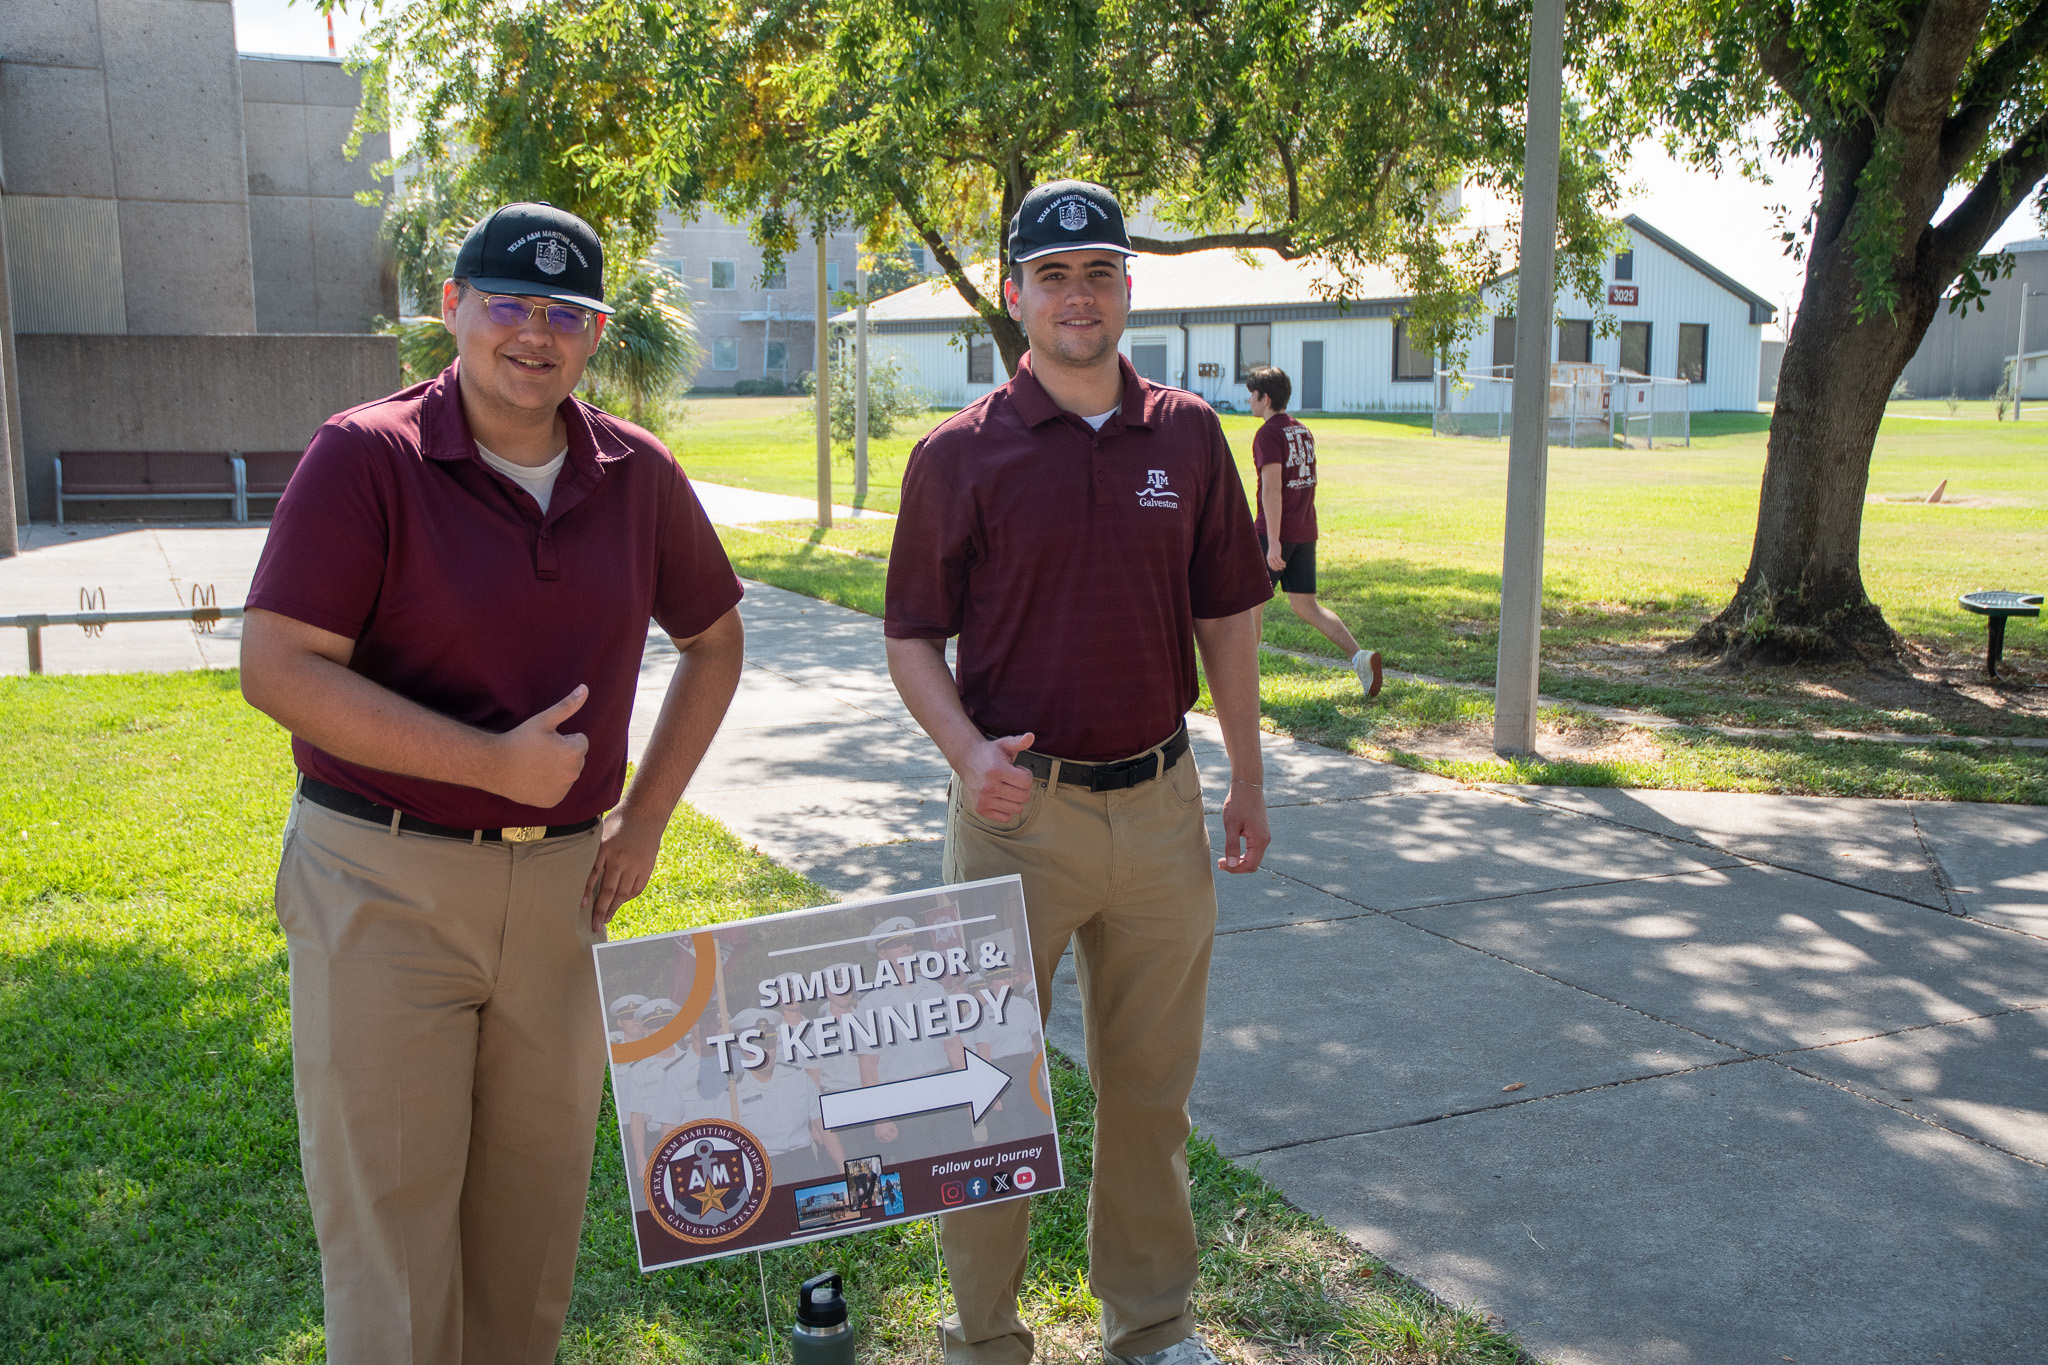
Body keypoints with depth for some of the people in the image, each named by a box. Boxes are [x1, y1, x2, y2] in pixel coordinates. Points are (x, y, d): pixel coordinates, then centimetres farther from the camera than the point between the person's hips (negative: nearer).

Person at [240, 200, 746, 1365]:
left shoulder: (638, 474, 4)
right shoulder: (367, 456, -9)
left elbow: (714, 638, 17)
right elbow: (278, 669, -16)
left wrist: (645, 820, 8)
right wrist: (493, 763, -21)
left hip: (564, 880, 4)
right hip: (384, 887, -4)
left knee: (536, 1210, 15)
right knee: (389, 1214, 4)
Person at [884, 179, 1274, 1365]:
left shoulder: (1189, 436, 5)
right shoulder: (961, 455, -4)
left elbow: (1227, 613, 11)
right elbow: (914, 637, -1)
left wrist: (1249, 776, 11)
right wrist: (968, 750, -18)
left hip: (1161, 805, 3)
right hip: (1019, 809, -3)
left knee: (1152, 1082, 15)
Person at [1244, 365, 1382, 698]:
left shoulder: (1268, 434, -12)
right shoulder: (1303, 431, 14)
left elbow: (1271, 489, -21)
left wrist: (1273, 542, -25)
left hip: (1274, 532, -7)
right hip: (1305, 531, 8)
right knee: (1306, 606, 8)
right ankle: (1360, 656, -8)